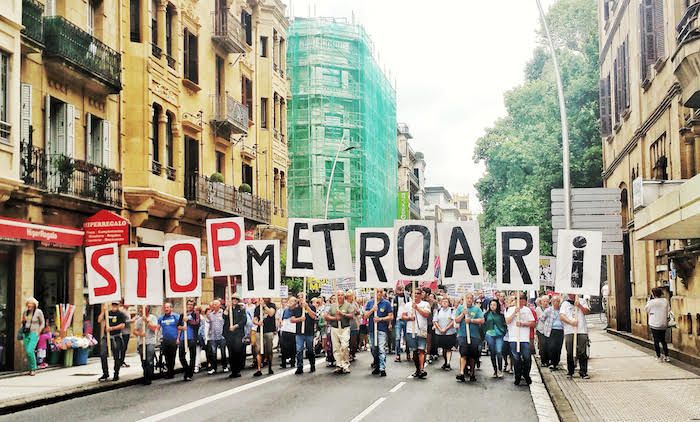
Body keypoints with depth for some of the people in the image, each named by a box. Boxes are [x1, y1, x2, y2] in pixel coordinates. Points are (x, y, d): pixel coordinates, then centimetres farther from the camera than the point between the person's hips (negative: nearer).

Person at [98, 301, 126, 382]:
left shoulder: (120, 314, -2)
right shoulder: (108, 313, 12)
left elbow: (122, 325, -11)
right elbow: (99, 320, 6)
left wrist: (112, 328, -19)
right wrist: (103, 312, -4)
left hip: (116, 338, -4)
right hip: (106, 337, 4)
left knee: (116, 357, 1)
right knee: (102, 355, 0)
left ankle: (116, 375, 12)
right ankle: (105, 374, 12)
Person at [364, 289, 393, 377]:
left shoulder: (386, 303, 1)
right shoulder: (369, 302, 9)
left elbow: (391, 317, 0)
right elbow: (365, 316, 4)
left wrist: (381, 319, -13)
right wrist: (372, 310, -12)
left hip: (382, 329, -4)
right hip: (372, 329, 4)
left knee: (382, 349, -13)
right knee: (373, 349, 12)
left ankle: (382, 368, -13)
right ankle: (377, 367, 26)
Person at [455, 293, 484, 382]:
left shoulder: (477, 308, 6)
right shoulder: (460, 307, 8)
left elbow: (482, 320, -4)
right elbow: (456, 320, 3)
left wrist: (471, 320, -13)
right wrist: (463, 314, -11)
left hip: (474, 335, 1)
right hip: (462, 335, -1)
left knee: (473, 355, 8)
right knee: (463, 354, -14)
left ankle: (472, 373, 20)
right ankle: (461, 373, -19)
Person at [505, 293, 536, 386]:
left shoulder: (527, 310, 8)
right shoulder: (511, 309, 6)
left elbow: (533, 323, 5)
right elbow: (507, 321, -6)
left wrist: (523, 324, -9)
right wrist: (514, 312, -14)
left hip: (525, 338, 1)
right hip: (514, 338, 0)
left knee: (527, 358, -2)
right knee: (516, 359, 2)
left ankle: (526, 375, 21)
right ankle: (517, 377, 15)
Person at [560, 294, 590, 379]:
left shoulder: (582, 301, 16)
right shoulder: (565, 303, 12)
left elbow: (587, 312, 6)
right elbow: (561, 316, 0)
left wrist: (580, 306, -9)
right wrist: (570, 322, -15)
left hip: (582, 330, 0)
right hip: (569, 331, 0)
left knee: (582, 353, -4)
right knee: (570, 353, 1)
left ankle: (583, 372, -1)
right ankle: (570, 371, 11)